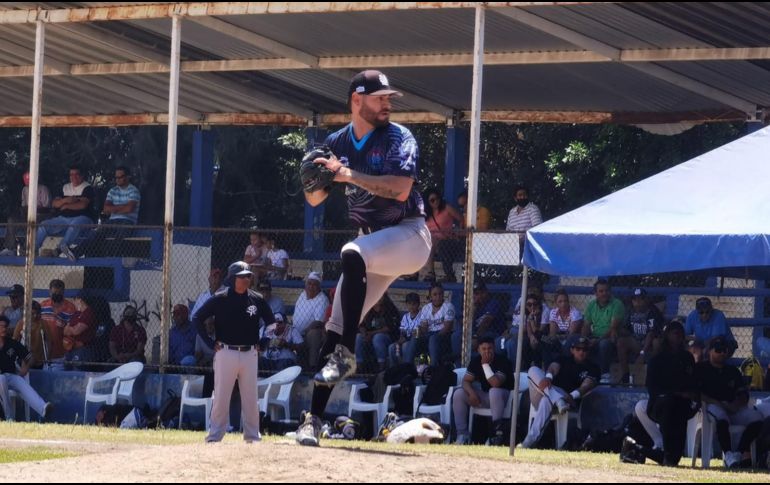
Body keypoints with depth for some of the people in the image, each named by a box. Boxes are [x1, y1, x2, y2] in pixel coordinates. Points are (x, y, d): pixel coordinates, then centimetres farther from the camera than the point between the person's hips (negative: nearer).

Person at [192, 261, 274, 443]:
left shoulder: (257, 300, 4)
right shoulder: (220, 299, -5)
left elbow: (271, 322, 18)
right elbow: (197, 319, -2)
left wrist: (260, 344, 9)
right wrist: (211, 343, -5)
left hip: (250, 354, 3)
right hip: (226, 353, -3)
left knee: (251, 398, 6)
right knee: (221, 397, 0)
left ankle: (253, 435, 14)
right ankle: (215, 435, 7)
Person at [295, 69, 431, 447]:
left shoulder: (398, 138, -9)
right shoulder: (337, 143, 7)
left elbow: (400, 189, -24)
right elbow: (314, 200, 10)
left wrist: (348, 174, -26)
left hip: (409, 235, -6)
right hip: (374, 242, 6)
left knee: (353, 254, -36)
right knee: (336, 324, -2)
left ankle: (346, 355, -35)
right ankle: (314, 418, 0)